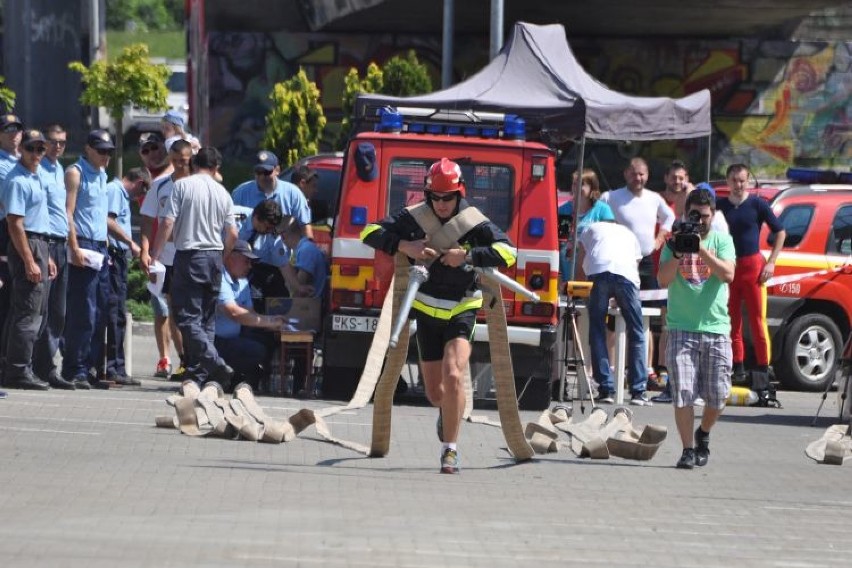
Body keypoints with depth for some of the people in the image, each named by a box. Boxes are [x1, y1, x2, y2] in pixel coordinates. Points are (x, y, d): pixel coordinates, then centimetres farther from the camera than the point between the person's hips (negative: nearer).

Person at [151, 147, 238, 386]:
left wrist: (155, 255, -4)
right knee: (207, 319, 10)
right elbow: (232, 234, 9)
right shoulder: (222, 193, 9)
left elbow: (167, 223, -10)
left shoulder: (182, 186, -4)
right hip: (214, 258, 5)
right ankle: (199, 373, 8)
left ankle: (216, 364, -25)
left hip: (189, 256, -5)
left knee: (188, 317, -7)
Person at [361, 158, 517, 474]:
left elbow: (508, 252, -22)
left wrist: (468, 255, -32)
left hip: (462, 310, -3)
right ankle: (447, 413, 49)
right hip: (426, 309, 3)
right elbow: (370, 233, -11)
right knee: (435, 393, 11)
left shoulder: (475, 223, -14)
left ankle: (450, 449, -12)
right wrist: (404, 246, -27)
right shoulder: (414, 218, -8)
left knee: (453, 376, -23)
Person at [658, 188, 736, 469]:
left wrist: (701, 248, -16)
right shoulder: (675, 241, 7)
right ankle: (688, 449, -3)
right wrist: (677, 254, -18)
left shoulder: (721, 241, 7)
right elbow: (663, 280, -3)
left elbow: (728, 274, -9)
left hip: (716, 328, 1)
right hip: (681, 328, -1)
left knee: (717, 396, 3)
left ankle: (703, 434, 30)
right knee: (683, 392, -9)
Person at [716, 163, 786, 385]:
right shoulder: (720, 206, 6)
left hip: (752, 265, -3)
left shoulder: (757, 205, -1)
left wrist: (771, 262, -2)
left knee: (757, 319, -4)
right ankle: (737, 367, 11)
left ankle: (763, 368, -3)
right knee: (731, 321, 5)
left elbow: (780, 232, 5)